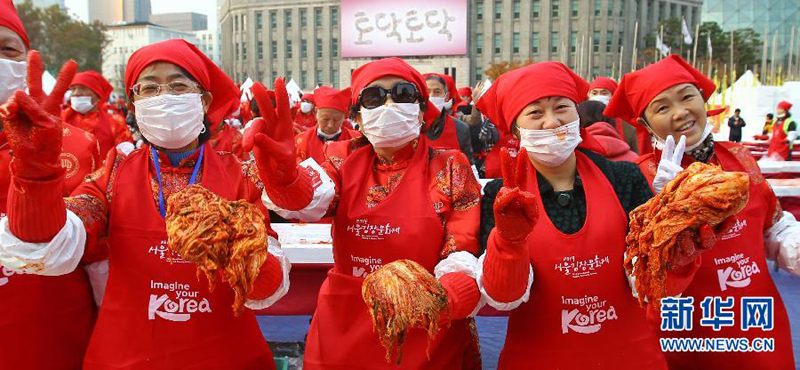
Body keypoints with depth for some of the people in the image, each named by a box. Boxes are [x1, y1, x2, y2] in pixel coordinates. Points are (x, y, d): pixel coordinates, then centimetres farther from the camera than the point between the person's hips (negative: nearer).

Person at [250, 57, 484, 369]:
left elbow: (465, 259, -9)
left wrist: (445, 299, -30)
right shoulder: (345, 159, 1)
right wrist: (283, 170, -41)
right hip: (342, 335, 2)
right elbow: (309, 200, -19)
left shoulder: (450, 169, -4)